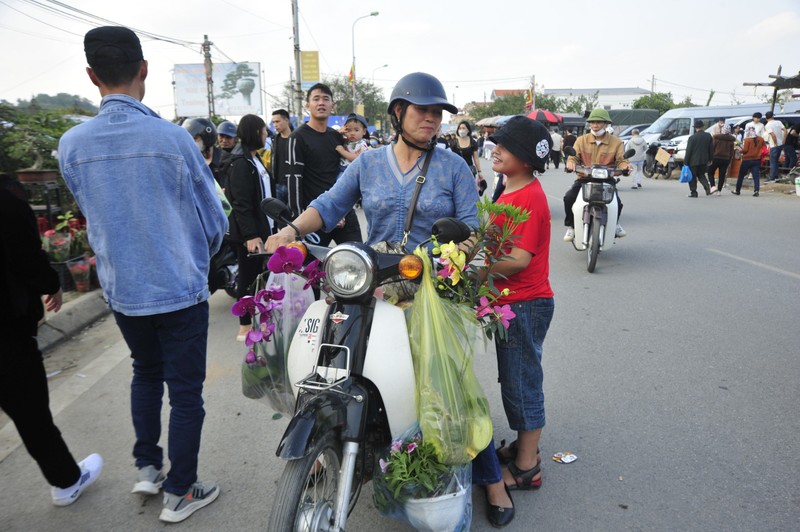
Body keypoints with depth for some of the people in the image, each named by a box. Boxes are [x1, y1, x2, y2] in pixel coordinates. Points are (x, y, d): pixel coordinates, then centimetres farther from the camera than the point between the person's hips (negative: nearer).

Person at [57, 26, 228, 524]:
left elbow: (92, 215, 8)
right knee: (185, 389, 9)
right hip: (180, 290, -4)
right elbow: (216, 220, -7)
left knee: (146, 372, 27)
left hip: (121, 290, 4)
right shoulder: (172, 137, -16)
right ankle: (181, 492, 22)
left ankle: (147, 466, 34)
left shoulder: (72, 144, -5)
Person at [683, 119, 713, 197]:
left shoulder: (692, 137, -12)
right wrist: (710, 159, 17)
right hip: (704, 160, 5)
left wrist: (685, 161, -3)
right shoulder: (708, 136, 2)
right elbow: (711, 149, 8)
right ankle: (707, 186, -4)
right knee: (701, 174, 19)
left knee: (693, 176, 7)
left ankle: (693, 192, 7)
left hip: (694, 160, -5)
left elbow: (688, 151, -10)